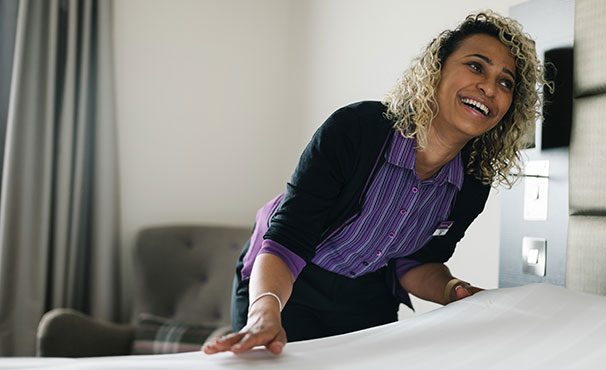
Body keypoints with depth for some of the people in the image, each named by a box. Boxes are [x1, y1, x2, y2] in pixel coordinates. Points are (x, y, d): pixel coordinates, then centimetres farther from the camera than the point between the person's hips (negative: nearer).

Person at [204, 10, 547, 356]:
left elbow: (416, 262, 0)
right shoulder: (354, 129, -29)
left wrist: (453, 290, -20)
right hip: (284, 287, -4)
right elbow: (285, 242, -32)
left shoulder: (472, 184, -13)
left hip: (370, 302, 4)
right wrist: (266, 312, -50)